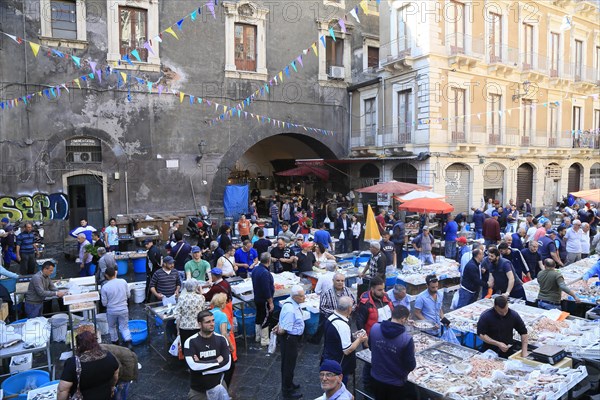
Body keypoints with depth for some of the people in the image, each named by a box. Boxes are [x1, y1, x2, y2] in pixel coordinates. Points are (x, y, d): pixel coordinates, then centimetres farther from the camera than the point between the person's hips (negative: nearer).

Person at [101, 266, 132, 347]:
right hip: (123, 310, 1)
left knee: (112, 327, 23)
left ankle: (115, 343, 36)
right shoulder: (123, 282, -10)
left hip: (111, 311, -1)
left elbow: (104, 303, -7)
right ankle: (128, 342, -9)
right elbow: (128, 295, 1)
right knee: (124, 327, 11)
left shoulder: (105, 287, -15)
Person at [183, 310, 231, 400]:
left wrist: (201, 365, -19)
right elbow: (193, 366, -25)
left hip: (218, 386, 2)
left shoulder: (221, 339, -8)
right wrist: (217, 361, -18)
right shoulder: (190, 342, -15)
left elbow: (227, 364, -15)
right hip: (198, 390, -1)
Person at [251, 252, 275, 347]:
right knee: (265, 320, 3)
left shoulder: (256, 269, 1)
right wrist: (271, 303, -19)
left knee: (259, 318, 20)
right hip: (264, 300, -9)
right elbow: (267, 289, -26)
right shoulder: (265, 272, -28)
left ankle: (258, 337, 32)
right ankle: (265, 341, 13)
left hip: (257, 298, 9)